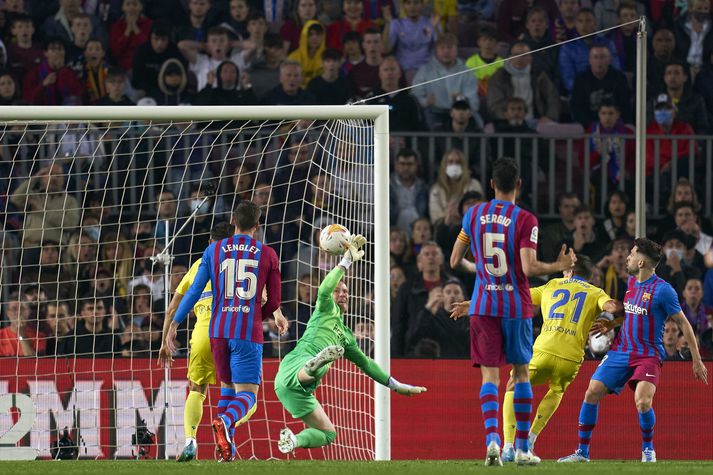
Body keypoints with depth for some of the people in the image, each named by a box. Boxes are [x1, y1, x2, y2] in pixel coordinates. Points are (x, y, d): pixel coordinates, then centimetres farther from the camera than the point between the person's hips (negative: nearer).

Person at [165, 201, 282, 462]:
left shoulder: (214, 250, 6)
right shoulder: (267, 255, 4)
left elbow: (194, 290, 2)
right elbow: (274, 302, 8)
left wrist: (174, 325, 5)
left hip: (218, 330, 3)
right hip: (249, 332, -3)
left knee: (227, 387, 20)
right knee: (247, 394, -4)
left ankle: (225, 450, 9)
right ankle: (225, 421, -37)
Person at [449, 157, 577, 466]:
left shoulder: (473, 215, 3)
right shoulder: (525, 220, -9)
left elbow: (455, 262, 8)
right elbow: (529, 268, -16)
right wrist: (561, 266, 0)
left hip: (482, 306, 2)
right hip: (516, 306, -2)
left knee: (490, 374, -1)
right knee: (521, 373, 11)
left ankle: (492, 437, -22)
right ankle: (522, 448, 12)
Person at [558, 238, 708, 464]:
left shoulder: (663, 290, -13)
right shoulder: (631, 282, 9)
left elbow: (683, 323, -7)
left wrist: (697, 360, -7)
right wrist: (610, 325, 9)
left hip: (648, 356, -7)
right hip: (620, 351, 7)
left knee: (642, 401, -26)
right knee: (592, 393, -4)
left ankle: (648, 449, 1)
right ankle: (582, 452, 6)